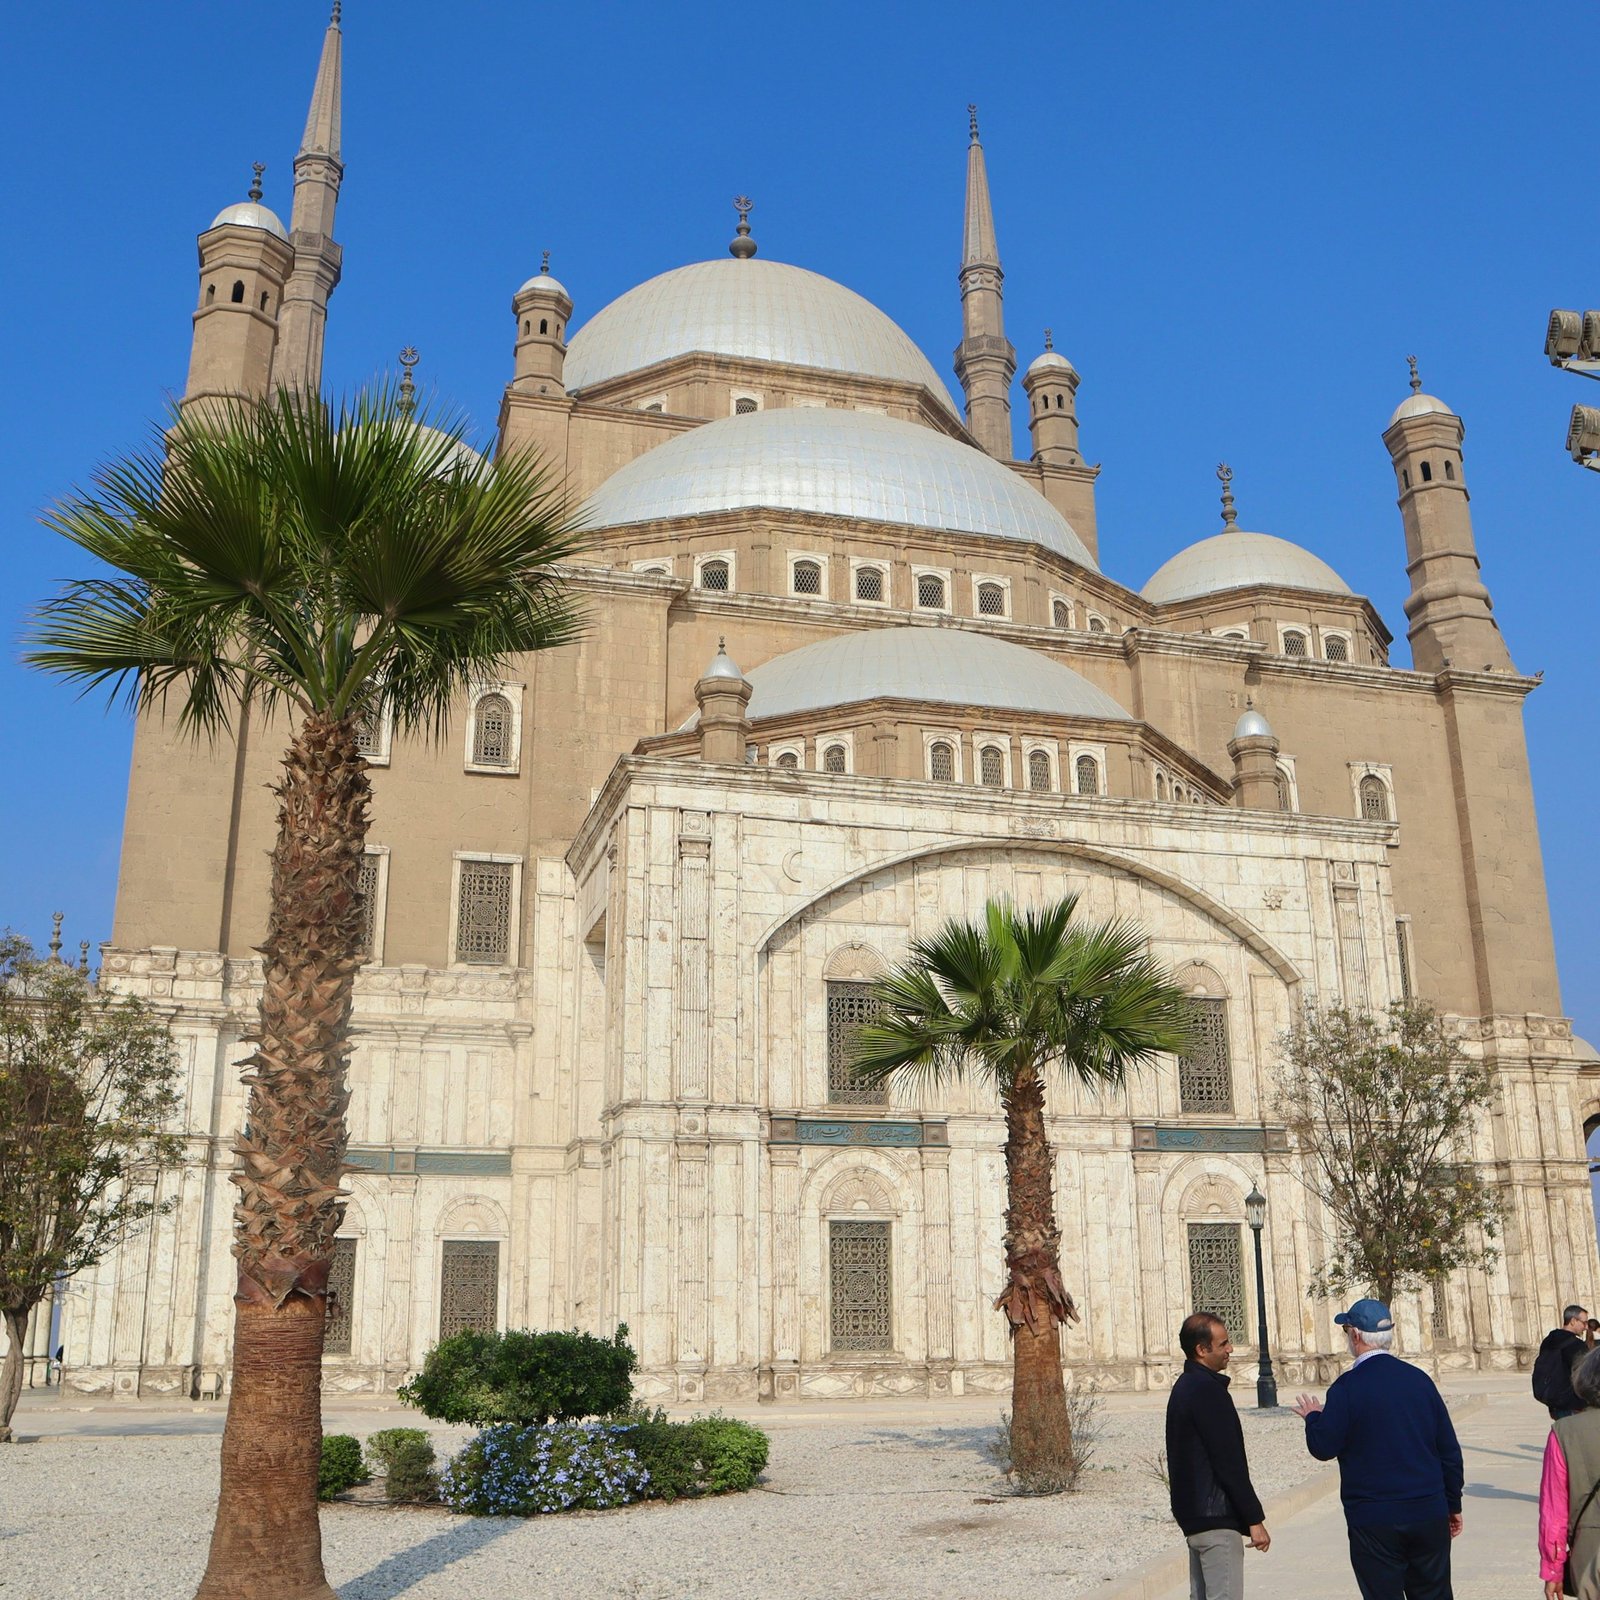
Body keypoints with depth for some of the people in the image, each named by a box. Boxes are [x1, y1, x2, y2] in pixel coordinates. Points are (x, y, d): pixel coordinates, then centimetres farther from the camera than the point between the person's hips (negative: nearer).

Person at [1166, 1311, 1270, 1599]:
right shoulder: (1208, 1389, -18)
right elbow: (1229, 1463, -19)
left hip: (1192, 1515, 10)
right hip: (1216, 1517, -10)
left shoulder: (1184, 1387, 13)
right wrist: (1254, 1519, -14)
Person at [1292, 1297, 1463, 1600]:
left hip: (1374, 1521, -5)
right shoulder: (1419, 1378, 3)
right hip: (1429, 1515, 5)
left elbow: (1323, 1447, -11)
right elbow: (1449, 1450, 8)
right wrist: (1453, 1505, 18)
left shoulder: (1348, 1386, -12)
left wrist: (1313, 1416, 10)